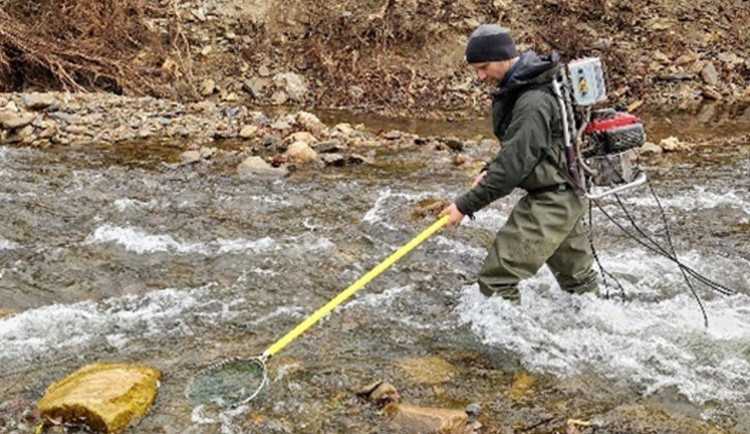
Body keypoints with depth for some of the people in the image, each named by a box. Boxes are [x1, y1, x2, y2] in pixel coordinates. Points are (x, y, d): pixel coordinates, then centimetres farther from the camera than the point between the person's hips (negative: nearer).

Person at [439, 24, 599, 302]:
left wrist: (467, 205, -23)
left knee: (496, 278, -9)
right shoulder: (518, 88, 8)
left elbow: (516, 164, -26)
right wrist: (490, 170, 1)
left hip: (549, 203, -10)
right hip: (563, 195, 10)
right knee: (577, 275, 23)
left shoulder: (533, 102, -24)